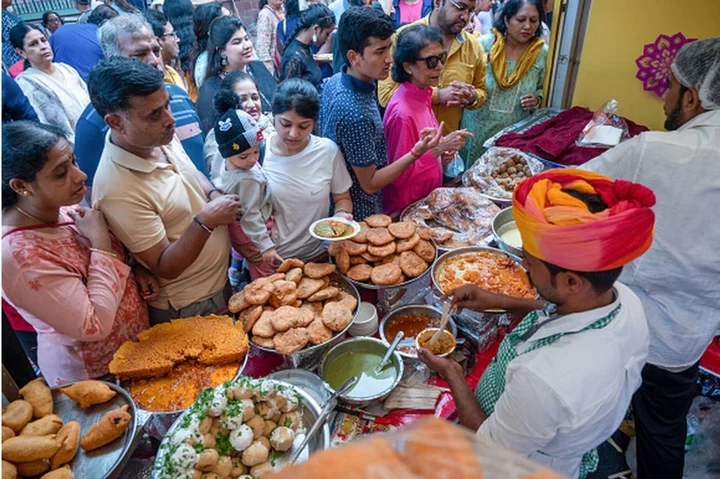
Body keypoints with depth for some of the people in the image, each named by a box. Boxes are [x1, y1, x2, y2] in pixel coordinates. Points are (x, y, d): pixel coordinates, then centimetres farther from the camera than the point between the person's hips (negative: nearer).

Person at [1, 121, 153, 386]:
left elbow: (115, 257, 10)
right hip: (96, 373, -6)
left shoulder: (63, 208, -9)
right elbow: (95, 325, -30)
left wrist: (136, 271, -10)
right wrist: (100, 241, -28)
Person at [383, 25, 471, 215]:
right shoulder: (402, 112, -25)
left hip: (428, 199, 8)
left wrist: (442, 153, -2)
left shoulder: (422, 95, 1)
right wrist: (440, 147, -26)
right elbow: (399, 176, -23)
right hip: (405, 210, -8)